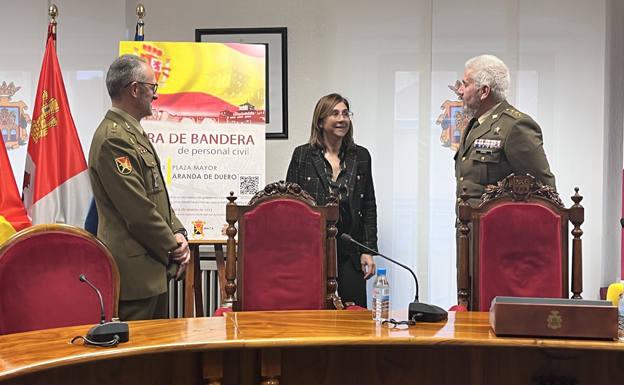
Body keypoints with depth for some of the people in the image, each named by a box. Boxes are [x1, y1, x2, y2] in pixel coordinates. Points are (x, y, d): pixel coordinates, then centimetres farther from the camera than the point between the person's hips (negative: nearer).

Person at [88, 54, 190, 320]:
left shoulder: (134, 133, 15)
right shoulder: (113, 139, -18)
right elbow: (138, 210, -21)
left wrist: (177, 234, 4)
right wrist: (173, 246, -9)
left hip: (153, 268, 10)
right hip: (135, 271, -10)